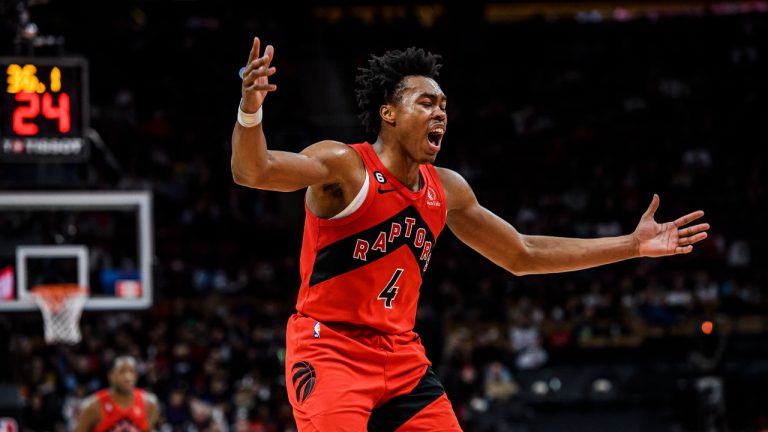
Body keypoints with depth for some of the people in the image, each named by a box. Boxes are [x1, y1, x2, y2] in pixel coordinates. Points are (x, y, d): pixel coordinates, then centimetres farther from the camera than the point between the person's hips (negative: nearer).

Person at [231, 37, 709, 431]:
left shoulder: (447, 191, 9)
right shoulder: (345, 166, -12)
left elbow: (523, 255, 20)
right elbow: (253, 171, -28)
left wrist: (633, 245, 19)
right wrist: (251, 110, -51)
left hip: (401, 356, 7)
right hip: (329, 348, -7)